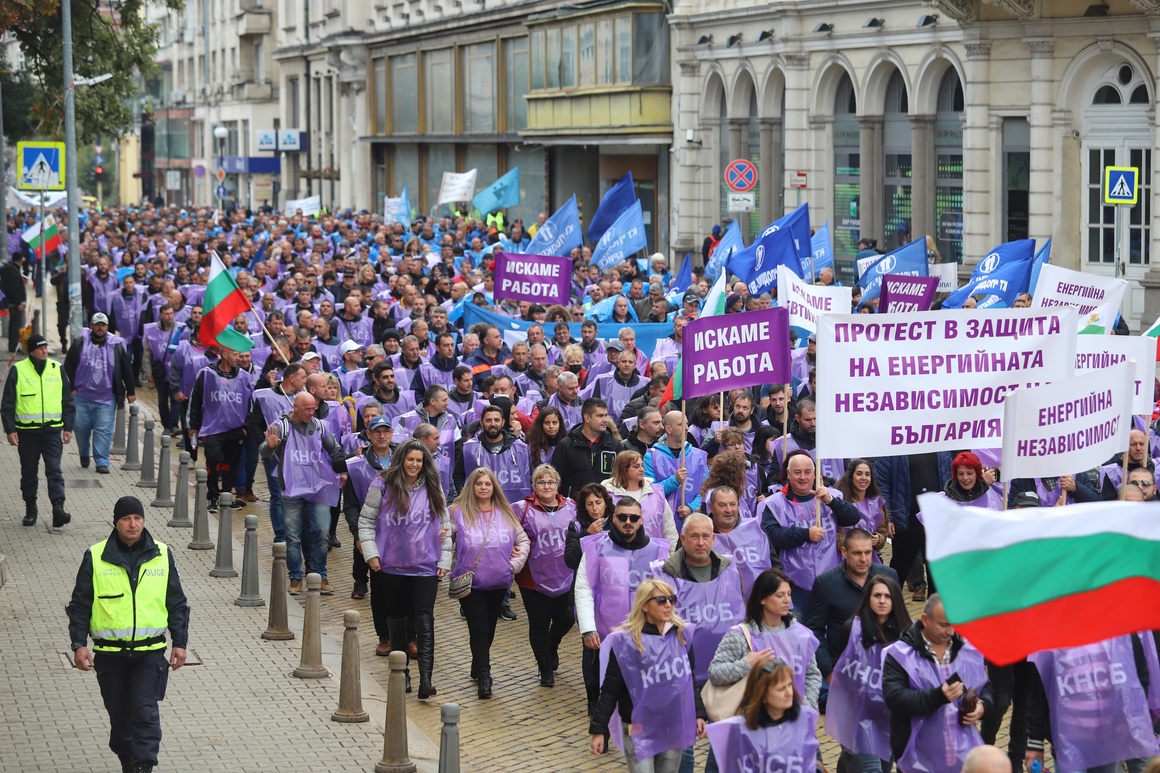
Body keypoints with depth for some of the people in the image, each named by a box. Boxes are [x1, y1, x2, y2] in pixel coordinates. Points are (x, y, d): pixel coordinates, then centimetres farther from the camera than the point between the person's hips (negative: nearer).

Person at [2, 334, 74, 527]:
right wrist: (10, 429, -5)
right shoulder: (18, 371, -1)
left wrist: (68, 427, 7)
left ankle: (58, 509, -15)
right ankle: (30, 509, 21)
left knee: (54, 470, -9)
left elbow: (68, 402, 12)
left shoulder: (57, 369, 5)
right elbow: (7, 404, 2)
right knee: (29, 473, 9)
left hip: (52, 430, 0)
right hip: (27, 431, 0)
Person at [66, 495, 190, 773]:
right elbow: (80, 605, 3)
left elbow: (177, 604, 9)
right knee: (119, 714, 11)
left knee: (145, 711, -10)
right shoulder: (95, 557, -1)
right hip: (109, 653, 0)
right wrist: (79, 644, -4)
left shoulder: (162, 555, 3)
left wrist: (180, 643, 5)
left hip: (150, 652, 0)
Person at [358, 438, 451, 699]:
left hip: (426, 567, 0)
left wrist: (444, 560, 4)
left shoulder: (432, 489, 5)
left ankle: (425, 678, -17)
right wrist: (371, 553, -7)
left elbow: (445, 525, 10)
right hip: (392, 565, 0)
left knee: (424, 619, -10)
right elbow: (366, 520, 1)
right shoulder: (383, 485, -3)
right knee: (396, 618, 11)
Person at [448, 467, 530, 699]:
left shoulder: (506, 514, 5)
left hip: (498, 582, 4)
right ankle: (484, 676, -4)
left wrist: (514, 564, 1)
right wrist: (449, 566, -6)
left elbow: (523, 540, 11)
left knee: (489, 628, 14)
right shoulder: (458, 512, -5)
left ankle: (478, 666, 31)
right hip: (470, 583, -4)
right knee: (479, 629, -6)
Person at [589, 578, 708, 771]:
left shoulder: (682, 634, 2)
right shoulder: (625, 640, -11)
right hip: (639, 728, -4)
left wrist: (699, 714, 10)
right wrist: (598, 729, -7)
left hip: (675, 727, 4)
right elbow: (610, 690, -7)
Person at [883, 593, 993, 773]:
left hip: (965, 758, 3)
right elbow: (894, 698, -18)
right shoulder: (900, 655, -7)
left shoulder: (970, 650, 7)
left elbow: (986, 687, 19)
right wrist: (938, 696, -28)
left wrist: (982, 705, -4)